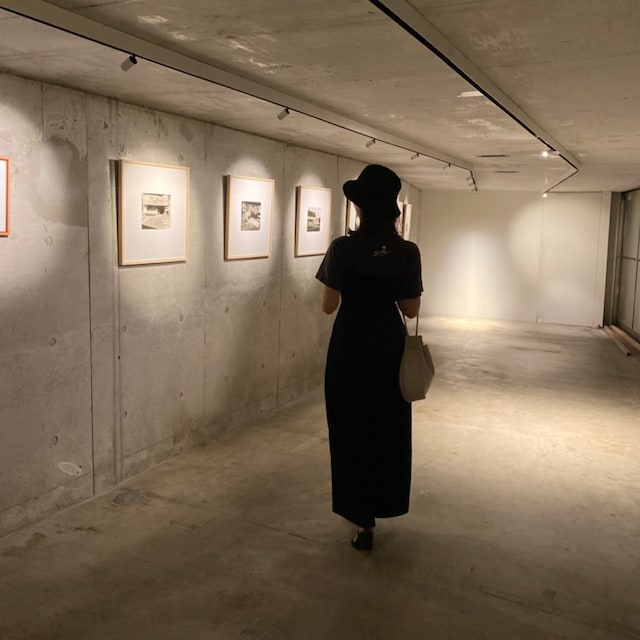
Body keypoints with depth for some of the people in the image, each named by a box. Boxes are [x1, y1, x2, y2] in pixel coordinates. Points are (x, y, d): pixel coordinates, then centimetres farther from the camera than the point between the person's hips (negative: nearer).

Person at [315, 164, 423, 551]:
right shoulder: (408, 252, -6)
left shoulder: (343, 248, -14)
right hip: (390, 348, 3)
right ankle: (380, 505, 38)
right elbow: (412, 310, -3)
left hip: (351, 349, -3)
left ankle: (364, 520, 16)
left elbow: (329, 306, -10)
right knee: (389, 430, 20)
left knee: (353, 431, 10)